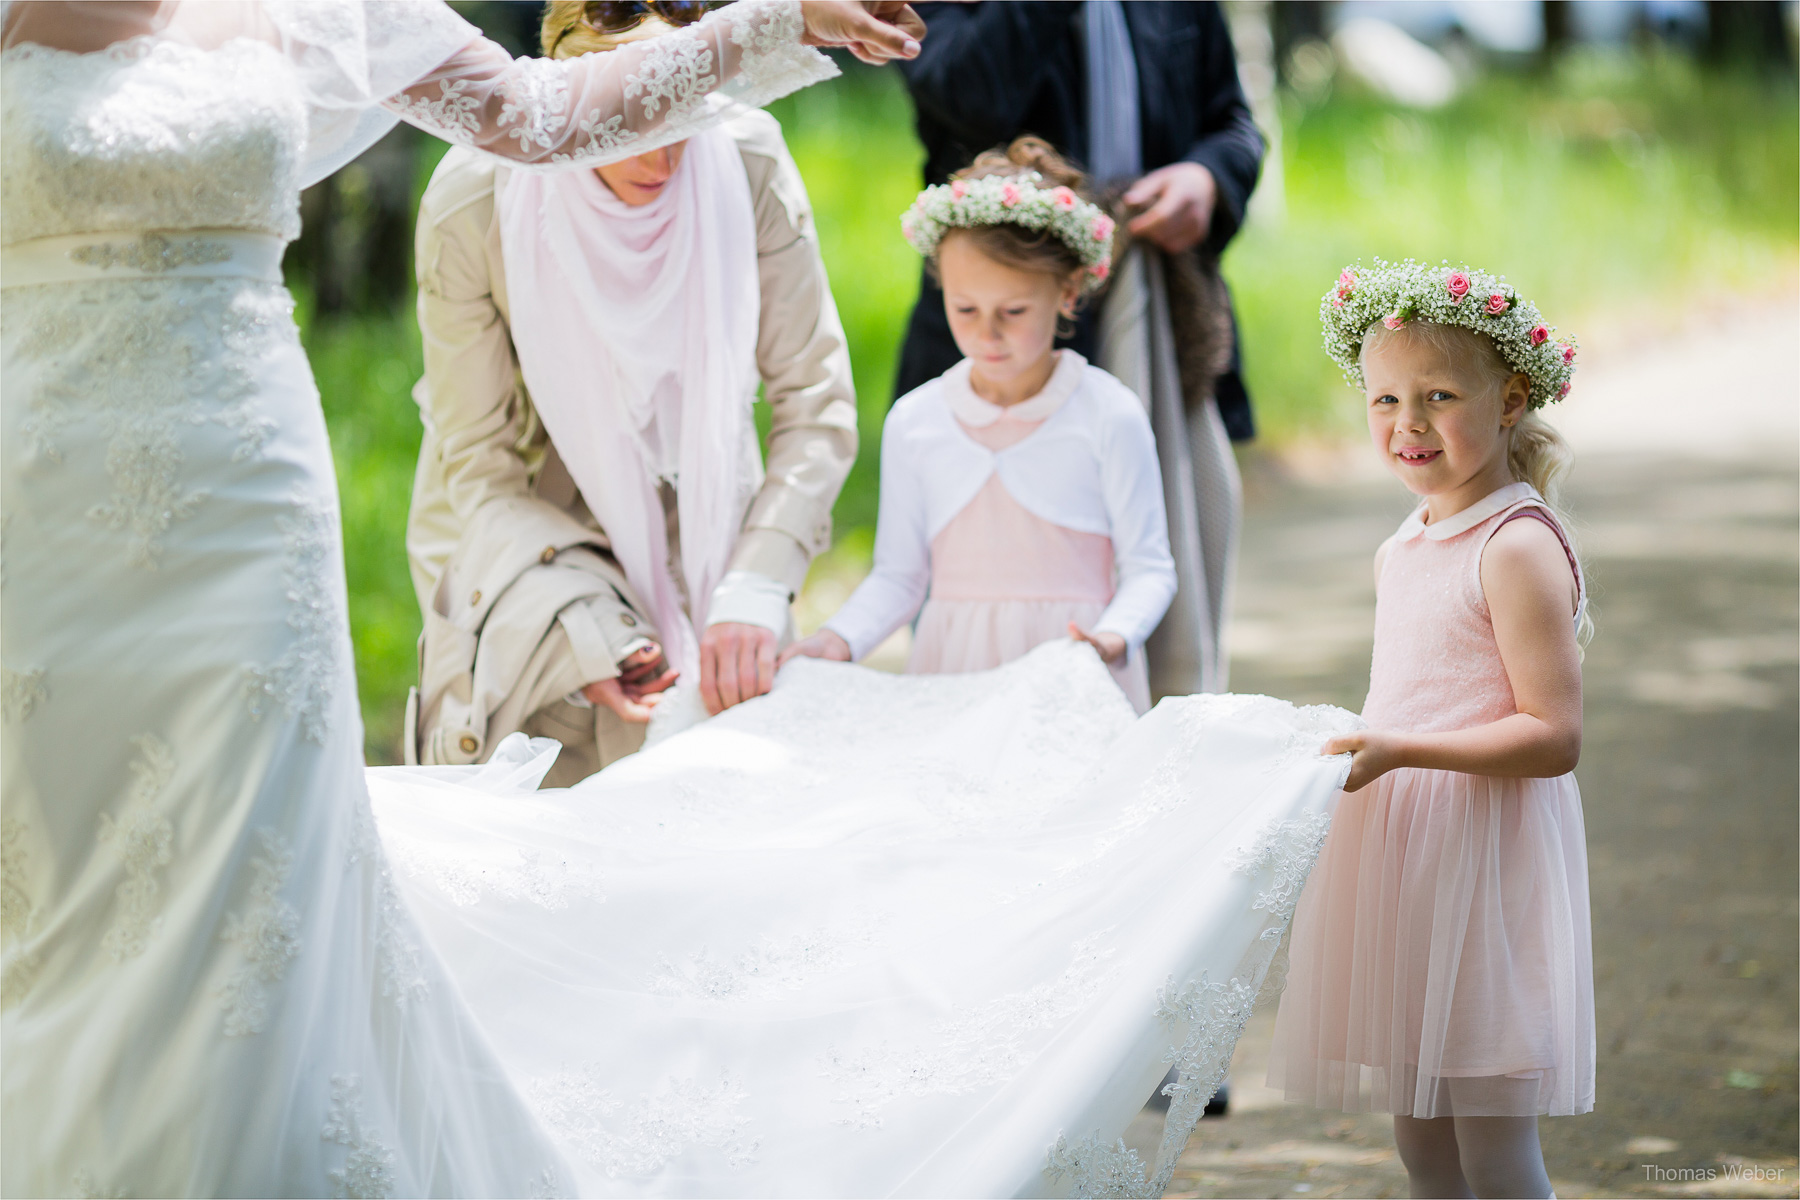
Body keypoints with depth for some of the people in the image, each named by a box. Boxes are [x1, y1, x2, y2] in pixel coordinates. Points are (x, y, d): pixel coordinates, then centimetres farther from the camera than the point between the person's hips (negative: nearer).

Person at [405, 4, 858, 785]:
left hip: (689, 510, 2)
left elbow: (816, 404, -15)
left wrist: (756, 589, -26)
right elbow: (477, 458, -15)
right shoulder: (470, 205, -24)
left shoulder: (746, 167, -21)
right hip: (520, 517, -2)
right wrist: (580, 629, -25)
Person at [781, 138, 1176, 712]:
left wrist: (1114, 637, -20)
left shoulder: (1109, 416, -3)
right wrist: (839, 639, -6)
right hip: (949, 674, 2)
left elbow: (1148, 567, 0)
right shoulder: (913, 422, 7)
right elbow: (899, 574, 11)